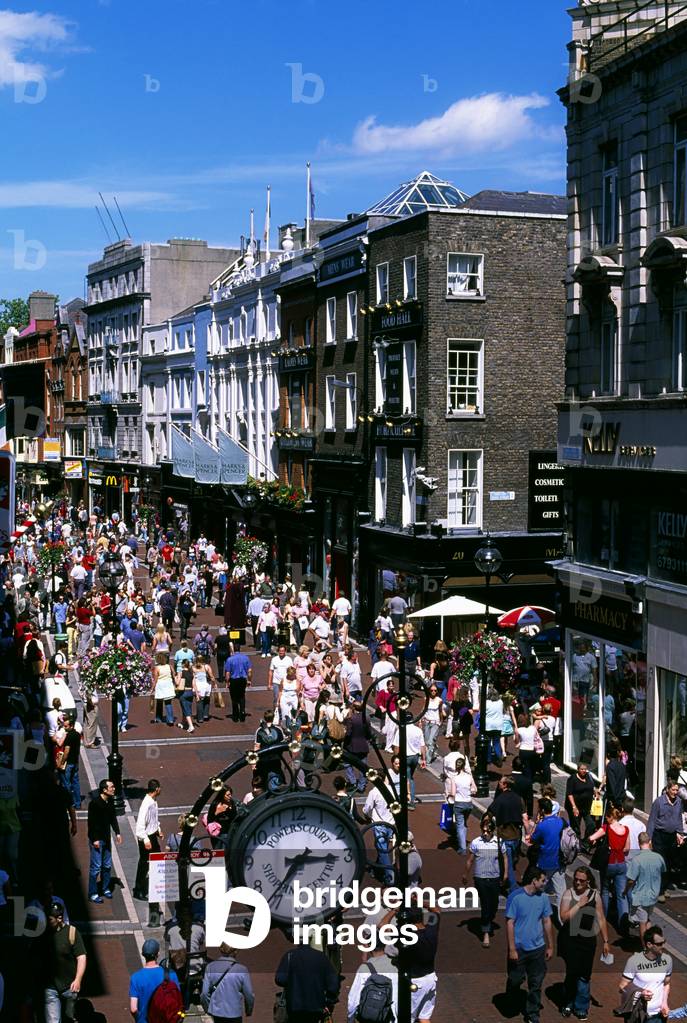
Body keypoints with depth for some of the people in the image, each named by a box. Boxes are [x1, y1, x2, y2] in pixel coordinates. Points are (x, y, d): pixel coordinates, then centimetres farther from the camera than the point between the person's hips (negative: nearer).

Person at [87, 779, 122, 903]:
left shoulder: (110, 801, 2)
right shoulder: (95, 803, -20)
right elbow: (91, 822, -18)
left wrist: (117, 832, 10)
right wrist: (95, 839, -18)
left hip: (107, 837, 7)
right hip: (96, 839, -7)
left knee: (107, 865, 14)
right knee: (96, 867, -3)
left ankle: (105, 889, 29)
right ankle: (92, 893, 7)